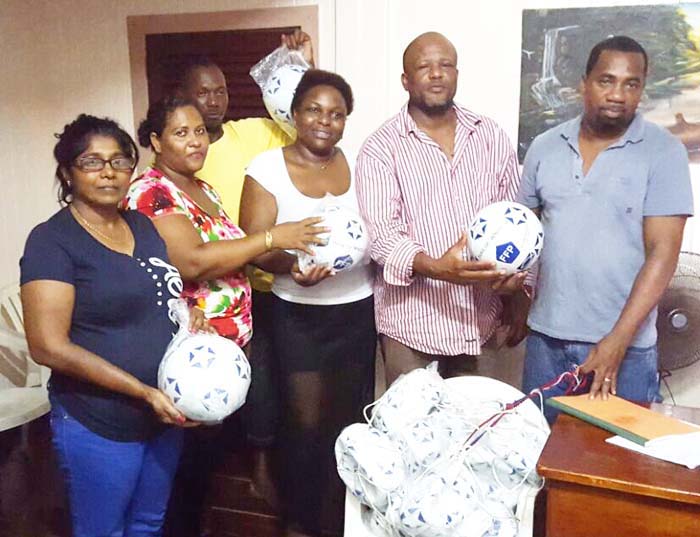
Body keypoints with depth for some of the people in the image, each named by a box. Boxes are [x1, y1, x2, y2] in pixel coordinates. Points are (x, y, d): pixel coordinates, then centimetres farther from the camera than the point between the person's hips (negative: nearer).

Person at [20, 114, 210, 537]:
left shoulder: (144, 225, 6)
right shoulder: (52, 241, -15)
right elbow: (49, 347, -20)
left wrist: (190, 317, -3)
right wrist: (144, 391, -22)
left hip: (166, 415, 6)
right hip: (98, 427, -6)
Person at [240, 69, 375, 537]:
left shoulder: (359, 164, 4)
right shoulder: (267, 168, -7)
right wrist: (290, 265, -30)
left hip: (358, 310, 4)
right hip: (299, 315, -3)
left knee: (352, 418, 14)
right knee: (307, 422, 2)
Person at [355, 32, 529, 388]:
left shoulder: (492, 138, 6)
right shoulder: (381, 149, -5)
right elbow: (381, 233, -14)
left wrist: (517, 299, 6)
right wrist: (435, 268, -32)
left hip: (478, 318, 4)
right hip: (412, 322, -3)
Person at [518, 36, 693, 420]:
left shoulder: (664, 152, -6)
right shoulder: (545, 147, 4)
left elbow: (663, 253, -12)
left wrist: (617, 342, -18)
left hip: (626, 345, -3)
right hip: (546, 337, 3)